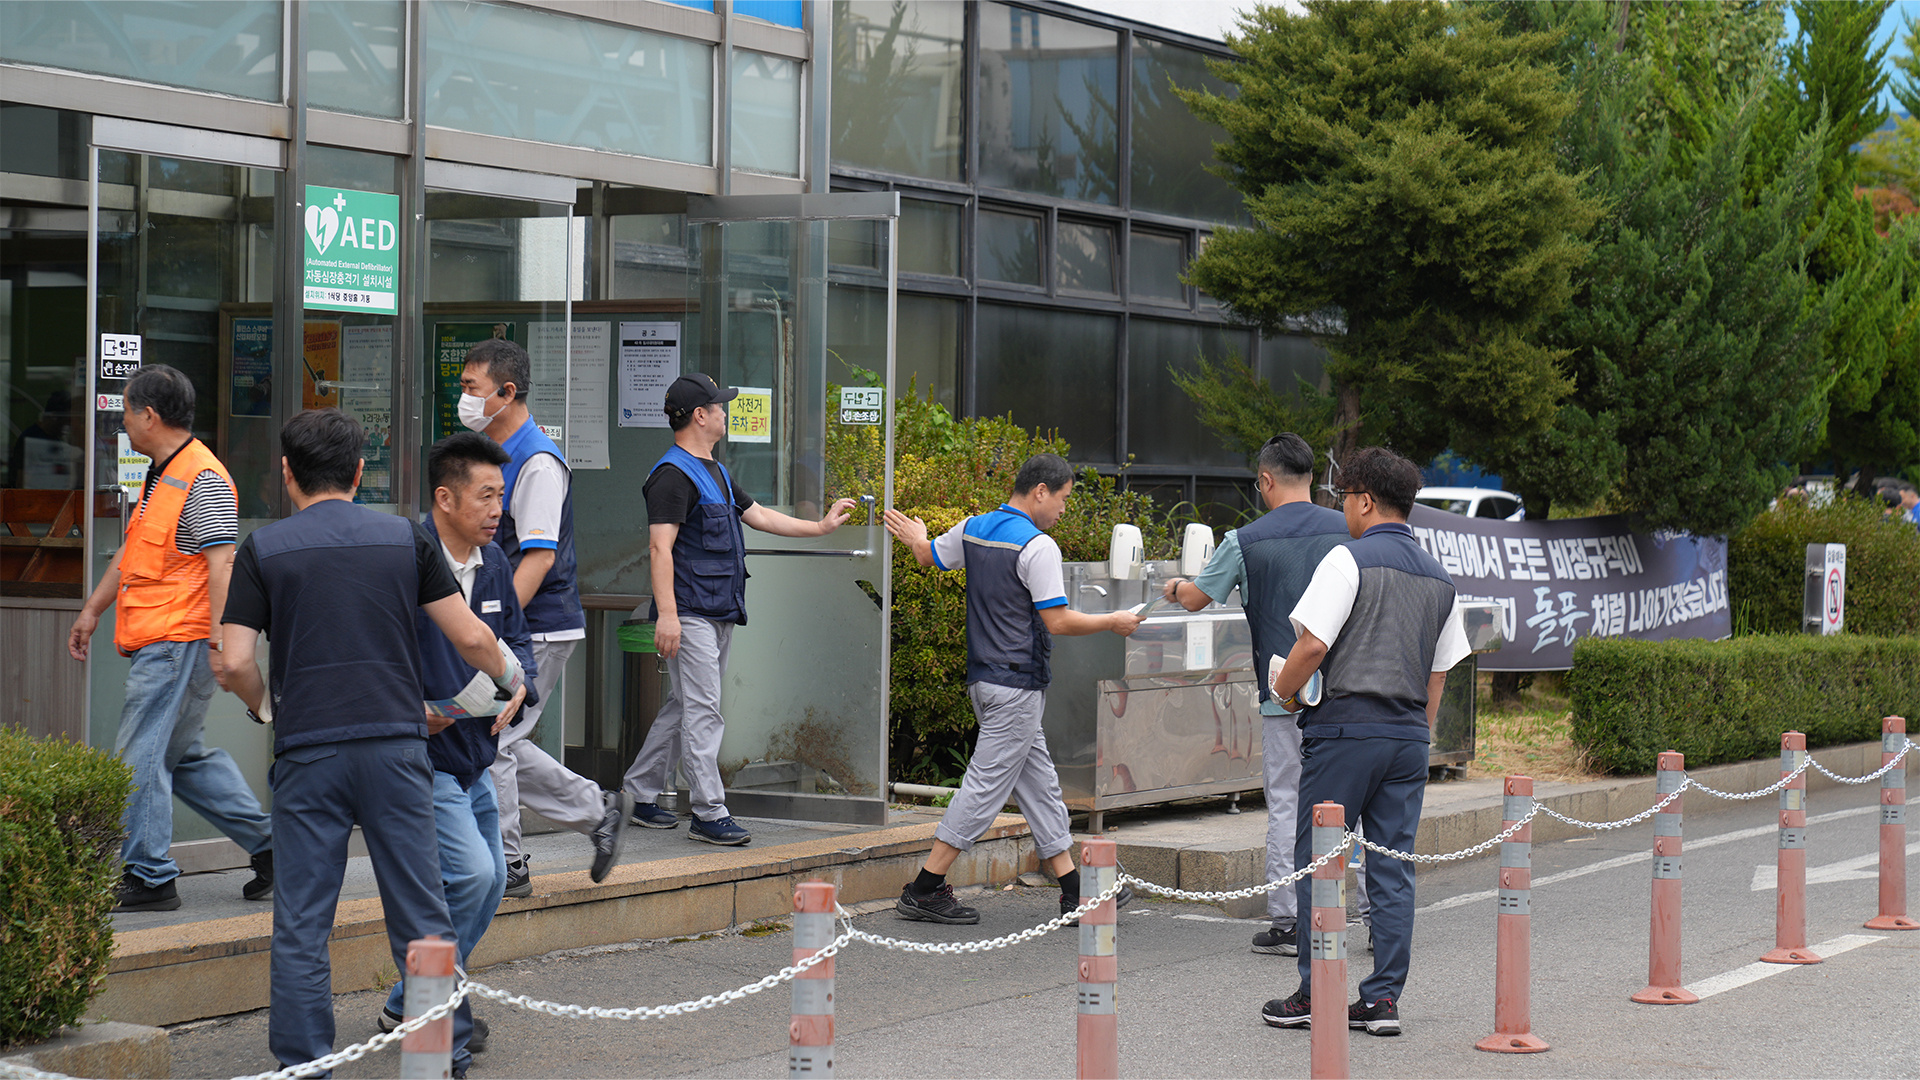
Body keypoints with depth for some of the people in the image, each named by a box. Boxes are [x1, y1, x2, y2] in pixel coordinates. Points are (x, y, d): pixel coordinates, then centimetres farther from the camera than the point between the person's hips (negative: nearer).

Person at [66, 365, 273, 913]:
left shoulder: (203, 479, -14)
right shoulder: (161, 475, 18)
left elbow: (222, 564, -20)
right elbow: (132, 551, 28)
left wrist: (219, 641, -25)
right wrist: (92, 609, 31)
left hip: (178, 642, -10)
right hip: (158, 643, 10)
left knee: (138, 757, -7)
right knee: (183, 755, 14)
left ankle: (147, 877, -1)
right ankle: (267, 843, 20)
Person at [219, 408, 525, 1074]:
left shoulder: (263, 549, 3)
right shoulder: (405, 538, 7)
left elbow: (235, 664, -4)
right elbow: (471, 638, 4)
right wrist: (509, 676, 24)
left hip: (306, 750, -1)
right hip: (395, 744, 1)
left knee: (301, 925, 5)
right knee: (422, 918, 7)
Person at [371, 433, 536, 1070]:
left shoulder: (494, 564, 7)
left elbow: (516, 640, 17)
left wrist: (516, 686, -4)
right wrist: (409, 710, -27)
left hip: (475, 759, 9)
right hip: (419, 758, -9)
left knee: (491, 883, 15)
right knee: (470, 873, -19)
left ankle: (409, 1006, 31)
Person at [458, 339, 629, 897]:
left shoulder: (538, 462, -16)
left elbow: (539, 557, -23)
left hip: (537, 629, -9)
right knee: (501, 745, 11)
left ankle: (504, 866, 4)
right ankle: (598, 812, 22)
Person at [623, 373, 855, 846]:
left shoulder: (715, 472, 20)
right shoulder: (674, 474, -13)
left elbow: (759, 515, 27)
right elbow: (660, 546, -19)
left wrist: (820, 527, 25)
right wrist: (667, 615, -25)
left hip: (719, 614, 10)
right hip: (690, 614, -10)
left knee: (682, 709, 13)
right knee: (702, 712, -9)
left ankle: (640, 795, 22)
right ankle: (709, 814, -8)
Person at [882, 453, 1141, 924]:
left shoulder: (972, 529, 7)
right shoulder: (1037, 546, -17)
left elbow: (928, 555, 25)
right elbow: (1057, 621, -19)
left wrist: (915, 537, 48)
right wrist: (1113, 621, -5)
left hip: (984, 675, 9)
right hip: (1017, 683, -9)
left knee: (1039, 781, 13)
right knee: (986, 784, -4)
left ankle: (1073, 891, 17)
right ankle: (924, 891, -2)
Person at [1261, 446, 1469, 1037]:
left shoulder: (1348, 559, -8)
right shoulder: (1438, 577, 13)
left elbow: (1313, 643, -16)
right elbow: (1439, 672, 15)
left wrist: (1284, 690, 1)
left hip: (1346, 728, -6)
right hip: (1409, 734, 6)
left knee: (1316, 859, 3)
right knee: (1393, 868, 7)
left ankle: (1315, 995, 5)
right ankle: (1383, 999, 6)